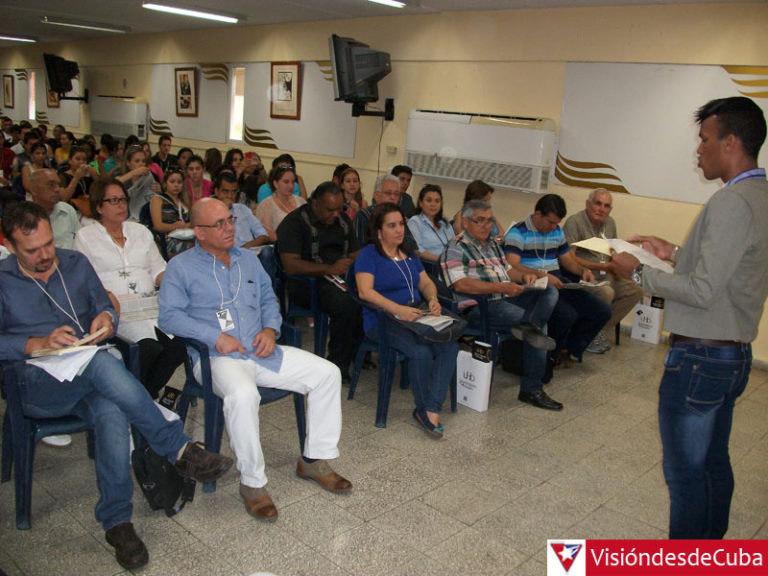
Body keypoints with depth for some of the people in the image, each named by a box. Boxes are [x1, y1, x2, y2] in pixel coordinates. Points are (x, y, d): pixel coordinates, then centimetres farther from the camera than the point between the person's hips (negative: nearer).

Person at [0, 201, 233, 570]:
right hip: (37, 386, -3)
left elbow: (104, 305, 19)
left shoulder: (76, 264, 15)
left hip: (89, 380, 3)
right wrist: (40, 343, -17)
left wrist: (106, 317, -6)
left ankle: (116, 522, -22)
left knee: (112, 414, -35)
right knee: (101, 362, -38)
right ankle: (180, 450, -31)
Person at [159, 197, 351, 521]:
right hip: (218, 357, -5)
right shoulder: (181, 267, 4)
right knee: (243, 394, -39)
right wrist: (215, 337, -17)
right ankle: (253, 482, -19)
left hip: (262, 351, 6)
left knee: (328, 374, -8)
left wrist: (271, 329, 0)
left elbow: (268, 299, 21)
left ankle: (315, 459, 5)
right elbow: (170, 315, -6)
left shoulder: (248, 259, 21)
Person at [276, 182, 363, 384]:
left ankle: (361, 352, -5)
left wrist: (352, 264, -4)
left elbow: (356, 253, 21)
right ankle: (339, 365, -18)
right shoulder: (295, 222, -4)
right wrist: (329, 269, -22)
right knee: (346, 303, -35)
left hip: (343, 276, 7)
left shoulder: (342, 220, 18)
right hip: (308, 282, -6)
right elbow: (290, 264, -15)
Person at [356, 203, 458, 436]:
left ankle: (431, 411, -21)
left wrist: (433, 299, -1)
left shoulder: (409, 253, 21)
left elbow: (426, 283, 24)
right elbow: (365, 291, -16)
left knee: (450, 346, -22)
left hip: (416, 317, 6)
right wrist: (398, 309, -28)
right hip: (382, 321, -6)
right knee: (421, 352, -31)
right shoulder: (369, 254, -2)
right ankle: (423, 408, -7)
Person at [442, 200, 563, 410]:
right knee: (541, 322, -25)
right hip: (478, 307, -8)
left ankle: (531, 328, -34)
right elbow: (460, 284, -17)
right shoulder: (456, 248, -4)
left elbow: (508, 270, 29)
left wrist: (524, 277, 4)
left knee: (549, 292, -13)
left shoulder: (492, 244, 25)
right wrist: (501, 287, -23)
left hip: (506, 299, 8)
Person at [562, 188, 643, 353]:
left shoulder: (610, 223, 13)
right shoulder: (574, 222, -13)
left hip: (605, 278, 9)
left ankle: (599, 331, -1)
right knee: (606, 292, -32)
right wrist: (602, 267, -21)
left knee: (635, 291, -6)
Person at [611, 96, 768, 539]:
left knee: (685, 471, 3)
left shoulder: (732, 202, -21)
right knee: (714, 462, 21)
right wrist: (675, 253, 15)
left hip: (701, 358, -10)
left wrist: (640, 273, -13)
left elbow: (703, 291, -24)